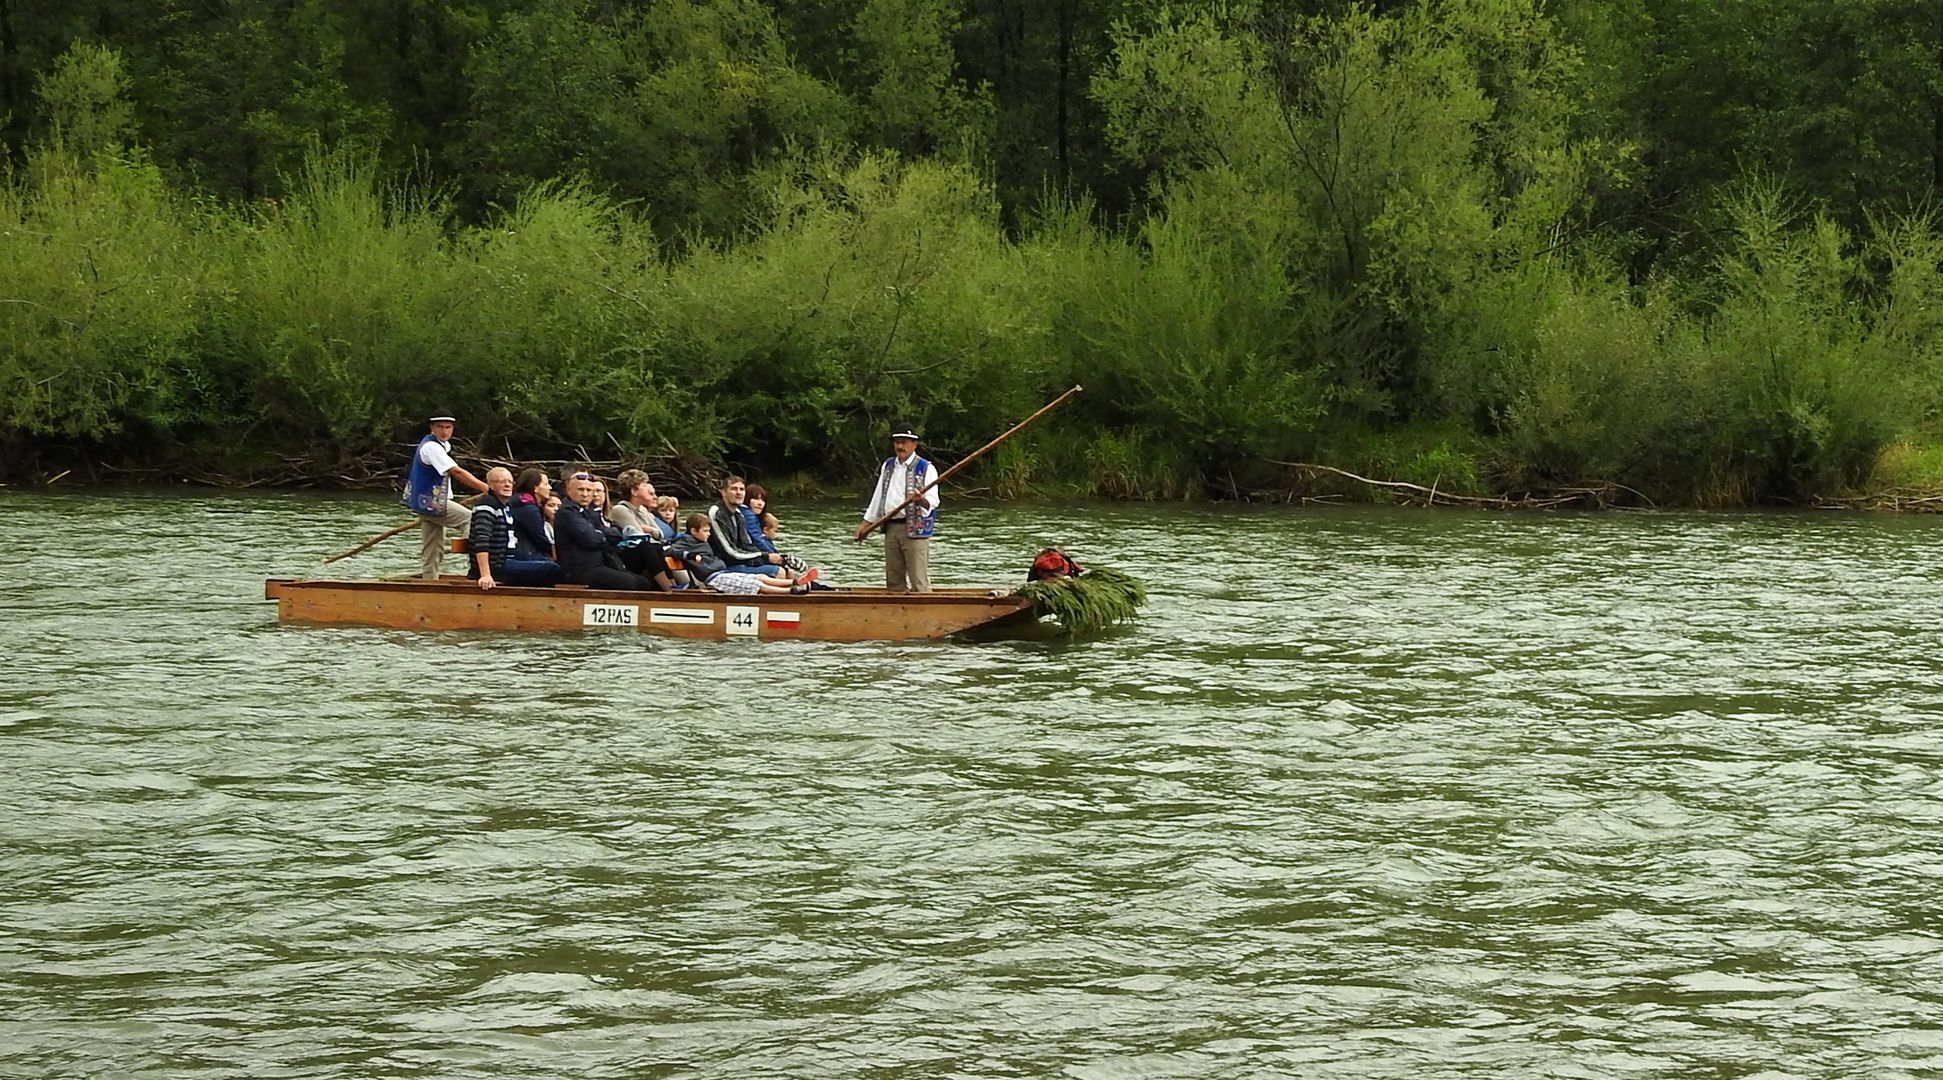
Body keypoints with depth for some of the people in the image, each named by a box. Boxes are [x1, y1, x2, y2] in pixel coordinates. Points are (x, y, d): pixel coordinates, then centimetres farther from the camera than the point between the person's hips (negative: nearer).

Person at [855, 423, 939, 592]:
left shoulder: (925, 469, -3)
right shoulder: (888, 466, 17)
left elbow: (932, 501, -11)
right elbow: (878, 496, 21)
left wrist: (921, 500, -34)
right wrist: (866, 523, 18)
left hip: (914, 529, -6)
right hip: (891, 528, 6)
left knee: (919, 581, -10)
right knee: (894, 580, 9)